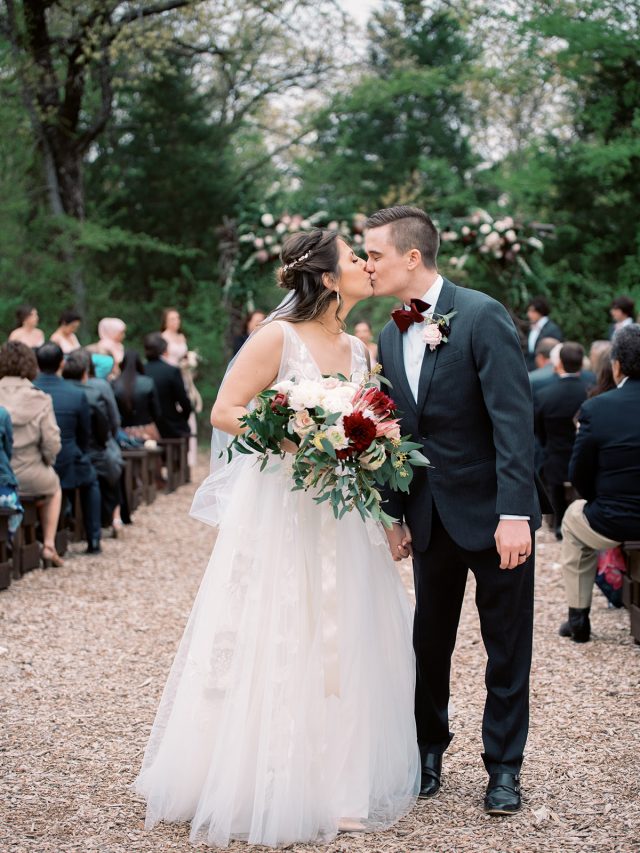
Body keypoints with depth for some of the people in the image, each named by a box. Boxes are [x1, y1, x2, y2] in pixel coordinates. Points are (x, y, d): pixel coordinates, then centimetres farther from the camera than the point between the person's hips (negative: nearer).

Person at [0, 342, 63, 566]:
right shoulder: (40, 400, -12)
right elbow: (51, 444, -13)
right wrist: (46, 462, 8)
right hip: (28, 476, -2)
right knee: (54, 486, 33)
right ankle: (48, 546, 28)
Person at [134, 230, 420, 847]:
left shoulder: (357, 349, 12)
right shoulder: (278, 338, -8)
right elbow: (224, 411, -11)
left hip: (341, 515, 7)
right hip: (279, 512, -7)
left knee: (343, 648, 7)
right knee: (275, 649, -3)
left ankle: (334, 782, 20)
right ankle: (261, 790, 9)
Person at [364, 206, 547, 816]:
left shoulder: (482, 316, -15)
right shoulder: (390, 337, 7)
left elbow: (513, 418, -19)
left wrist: (514, 514, -24)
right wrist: (394, 514, 10)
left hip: (493, 514, -6)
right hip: (431, 516, 6)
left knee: (506, 648, 6)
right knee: (429, 642, 12)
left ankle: (504, 767, 18)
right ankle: (429, 754, 28)